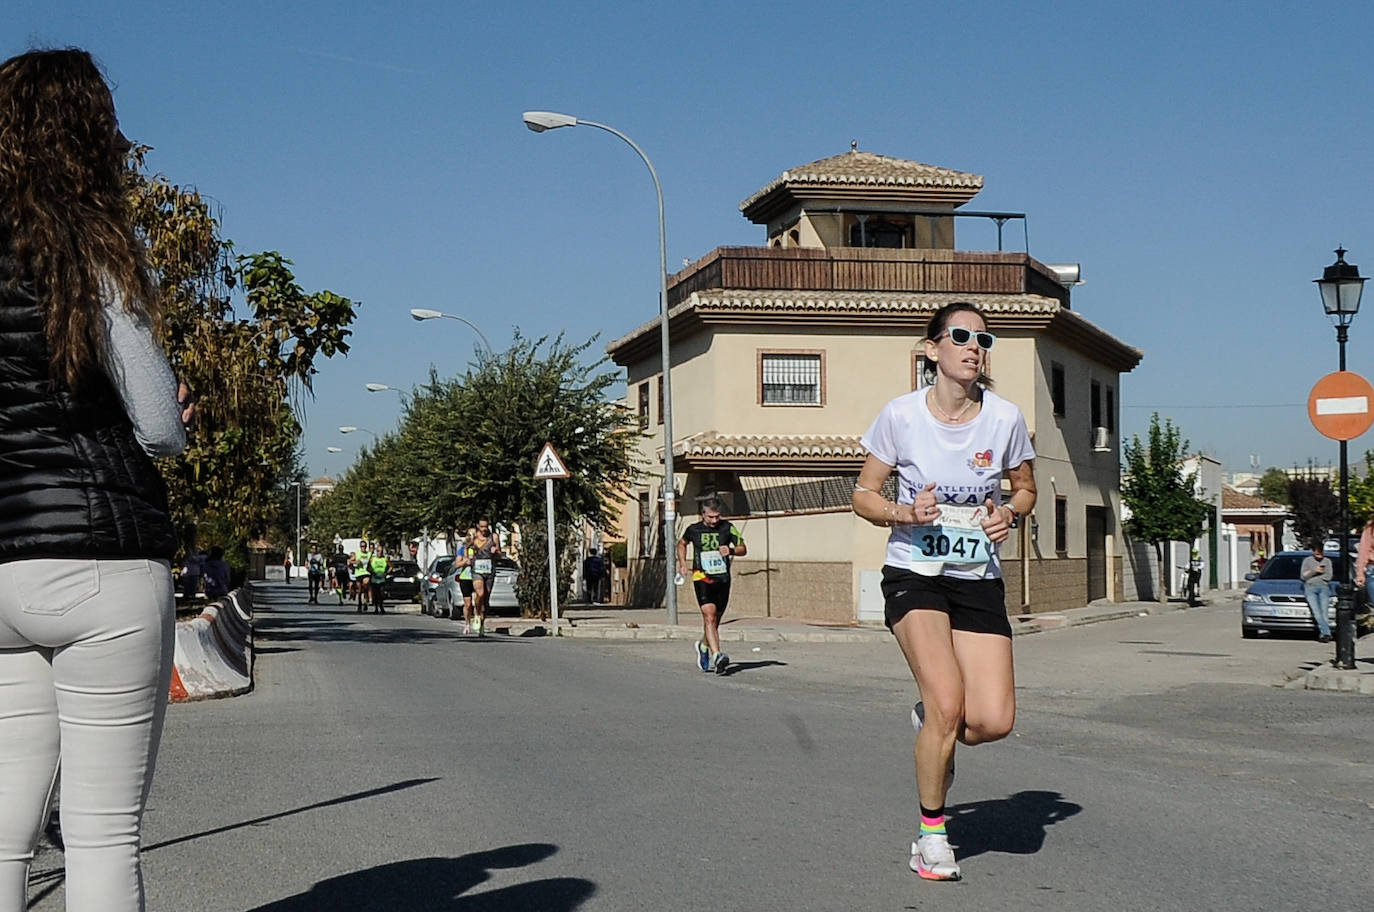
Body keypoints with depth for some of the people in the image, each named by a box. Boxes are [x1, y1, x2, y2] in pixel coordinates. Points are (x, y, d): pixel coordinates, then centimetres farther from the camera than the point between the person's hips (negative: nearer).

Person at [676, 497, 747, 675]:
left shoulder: (727, 528, 1)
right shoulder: (693, 530, 1)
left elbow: (743, 549, 3)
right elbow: (681, 543, 23)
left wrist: (731, 550, -18)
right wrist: (682, 563, 12)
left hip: (723, 580, 2)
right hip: (702, 578, -2)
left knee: (715, 620, 12)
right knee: (709, 617, -19)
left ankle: (703, 646, 41)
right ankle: (717, 656, -29)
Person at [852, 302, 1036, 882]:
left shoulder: (1005, 418, -2)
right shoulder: (901, 415, -7)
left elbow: (1025, 488, 14)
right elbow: (864, 494, 2)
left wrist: (1010, 513, -8)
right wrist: (905, 513, -18)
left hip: (980, 581, 3)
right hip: (914, 576, -3)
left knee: (993, 721, -11)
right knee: (948, 701, -21)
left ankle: (931, 726, 26)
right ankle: (931, 834, 1)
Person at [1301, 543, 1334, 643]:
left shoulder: (1327, 561, 21)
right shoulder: (1307, 560, 18)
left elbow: (1328, 577, 8)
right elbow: (1302, 576, 10)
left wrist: (1312, 577, 4)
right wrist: (1314, 571, -3)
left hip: (1324, 587, 1)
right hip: (1310, 588, -1)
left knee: (1324, 612, -20)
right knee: (1316, 612, -23)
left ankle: (1322, 635, -26)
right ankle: (1326, 633, -34)